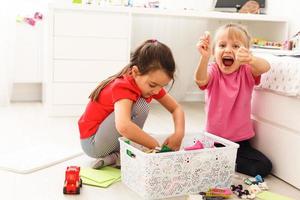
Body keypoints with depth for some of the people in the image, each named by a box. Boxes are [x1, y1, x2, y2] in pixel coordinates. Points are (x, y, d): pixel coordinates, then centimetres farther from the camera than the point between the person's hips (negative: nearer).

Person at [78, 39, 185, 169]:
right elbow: (123, 126, -47)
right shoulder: (123, 87, -29)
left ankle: (115, 154, 0)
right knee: (139, 106, -26)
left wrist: (179, 133, -20)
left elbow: (176, 108, 0)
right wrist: (157, 146, -39)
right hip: (91, 142, -9)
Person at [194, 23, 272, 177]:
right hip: (214, 138, -2)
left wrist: (251, 59, -53)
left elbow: (265, 67, -28)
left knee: (264, 166, -12)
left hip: (241, 140, 2)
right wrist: (205, 57, -53)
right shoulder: (213, 70, -7)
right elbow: (201, 80, -32)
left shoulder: (246, 71, -4)